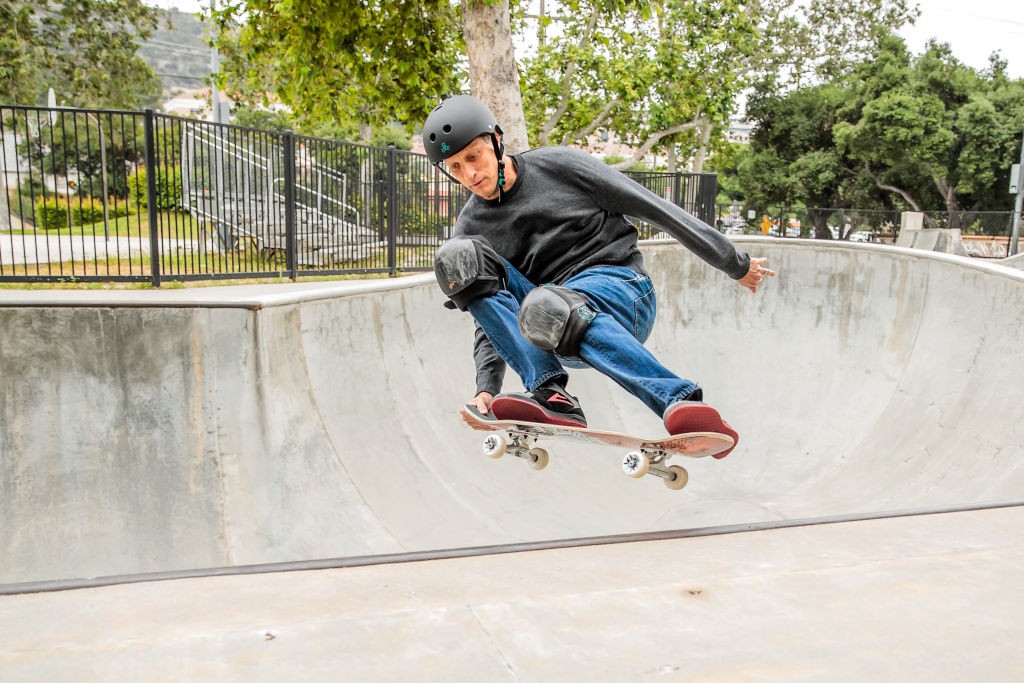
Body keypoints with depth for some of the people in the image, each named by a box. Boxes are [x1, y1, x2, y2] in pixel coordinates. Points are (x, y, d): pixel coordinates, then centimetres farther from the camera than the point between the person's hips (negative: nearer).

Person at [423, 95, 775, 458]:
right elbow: (490, 317, 11)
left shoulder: (558, 165, 1)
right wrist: (487, 387, -7)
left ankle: (681, 400, -43)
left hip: (621, 288, -4)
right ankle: (550, 395, -29)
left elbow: (655, 208, 3)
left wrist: (736, 265, 6)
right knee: (456, 256, -18)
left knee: (544, 307, -38)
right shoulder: (471, 228, 11)